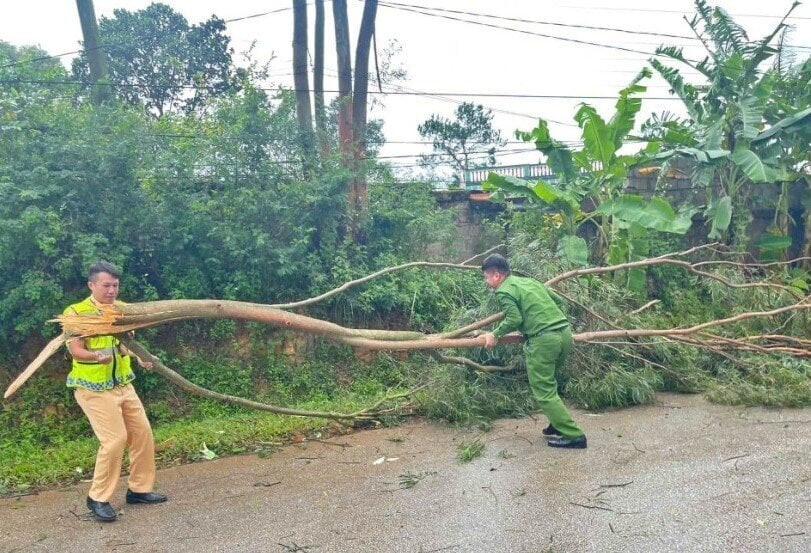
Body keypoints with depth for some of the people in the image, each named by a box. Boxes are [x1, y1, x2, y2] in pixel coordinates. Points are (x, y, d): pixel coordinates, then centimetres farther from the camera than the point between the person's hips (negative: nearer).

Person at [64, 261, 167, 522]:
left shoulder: (122, 309, 6)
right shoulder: (76, 312, -13)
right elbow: (76, 351, -20)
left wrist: (141, 358, -4)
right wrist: (97, 356, -41)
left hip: (123, 384, 7)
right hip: (94, 388, -7)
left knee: (143, 433, 7)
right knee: (115, 439, -14)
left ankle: (139, 489, 22)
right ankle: (98, 498, 4)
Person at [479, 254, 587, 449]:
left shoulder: (504, 291, -2)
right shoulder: (529, 281, 21)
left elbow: (514, 319, -13)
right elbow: (557, 300, 23)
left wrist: (495, 334, 1)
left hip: (544, 339, -8)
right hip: (565, 332, 8)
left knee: (544, 391, 1)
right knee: (548, 383, 22)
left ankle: (574, 435, -1)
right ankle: (558, 426, 25)